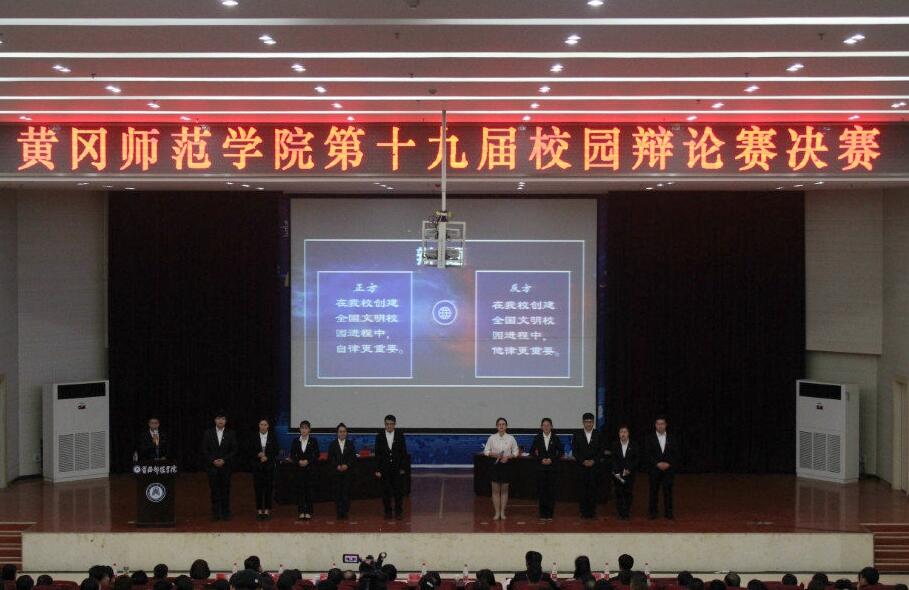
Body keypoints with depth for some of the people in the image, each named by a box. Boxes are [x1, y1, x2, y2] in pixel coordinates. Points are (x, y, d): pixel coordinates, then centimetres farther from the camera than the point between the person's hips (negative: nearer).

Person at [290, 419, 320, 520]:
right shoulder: (295, 441, 6)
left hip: (310, 469, -1)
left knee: (308, 489, -2)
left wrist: (308, 461, -12)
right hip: (299, 469, 2)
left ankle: (308, 512, 2)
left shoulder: (313, 441, 1)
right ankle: (301, 512, 5)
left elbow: (317, 455, 0)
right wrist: (299, 461, -10)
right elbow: (292, 456, 6)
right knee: (300, 490, -1)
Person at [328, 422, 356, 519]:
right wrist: (337, 466, -10)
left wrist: (347, 465, -10)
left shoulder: (350, 444, 8)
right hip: (336, 472, 0)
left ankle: (345, 511, -3)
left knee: (346, 492, -5)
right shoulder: (333, 444, 7)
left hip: (347, 472, 0)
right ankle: (339, 512, 1)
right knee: (337, 492, -2)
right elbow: (330, 459, 3)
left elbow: (354, 458, 4)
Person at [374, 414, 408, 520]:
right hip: (384, 469, 0)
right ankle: (387, 512, 13)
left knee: (398, 491, 0)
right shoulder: (379, 436, -1)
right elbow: (377, 454, 0)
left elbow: (404, 452, 1)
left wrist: (402, 467, -4)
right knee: (386, 492, 3)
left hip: (397, 468, 0)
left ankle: (398, 512, 8)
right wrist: (377, 470, -4)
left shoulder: (400, 435, -1)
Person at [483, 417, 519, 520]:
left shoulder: (511, 438, -1)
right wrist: (494, 454, -15)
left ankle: (502, 512, 15)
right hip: (495, 464, 0)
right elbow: (486, 451, 2)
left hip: (506, 464, 0)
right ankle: (497, 513, 10)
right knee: (495, 490, 3)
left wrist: (508, 457, -14)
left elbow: (515, 452, 4)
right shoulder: (492, 438, -1)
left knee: (504, 490, 7)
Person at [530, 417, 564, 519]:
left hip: (552, 468, 0)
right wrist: (540, 459, -7)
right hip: (541, 467, 0)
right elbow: (532, 452, 6)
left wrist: (552, 459, -7)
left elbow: (561, 452, 5)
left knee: (551, 490, -2)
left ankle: (550, 513, 4)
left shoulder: (555, 438, 2)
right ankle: (543, 513, 5)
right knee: (541, 490, -1)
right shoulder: (537, 438, 3)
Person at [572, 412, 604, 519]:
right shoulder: (577, 435, 7)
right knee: (582, 490, -3)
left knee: (593, 490, -4)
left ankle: (592, 512, 1)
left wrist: (593, 461, -7)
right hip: (581, 466, 0)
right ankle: (583, 511, 1)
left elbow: (601, 451, 6)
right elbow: (574, 451, 4)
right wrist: (583, 461, -8)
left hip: (594, 466, 0)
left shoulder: (598, 435, 7)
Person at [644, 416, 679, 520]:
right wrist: (658, 464, -12)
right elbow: (647, 454, -2)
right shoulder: (650, 439, 4)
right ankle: (653, 512, 7)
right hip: (654, 469, -1)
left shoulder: (672, 439, 8)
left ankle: (668, 512, 6)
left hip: (668, 469, 1)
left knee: (668, 491, 0)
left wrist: (668, 464, -9)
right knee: (654, 491, 0)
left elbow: (675, 454, 5)